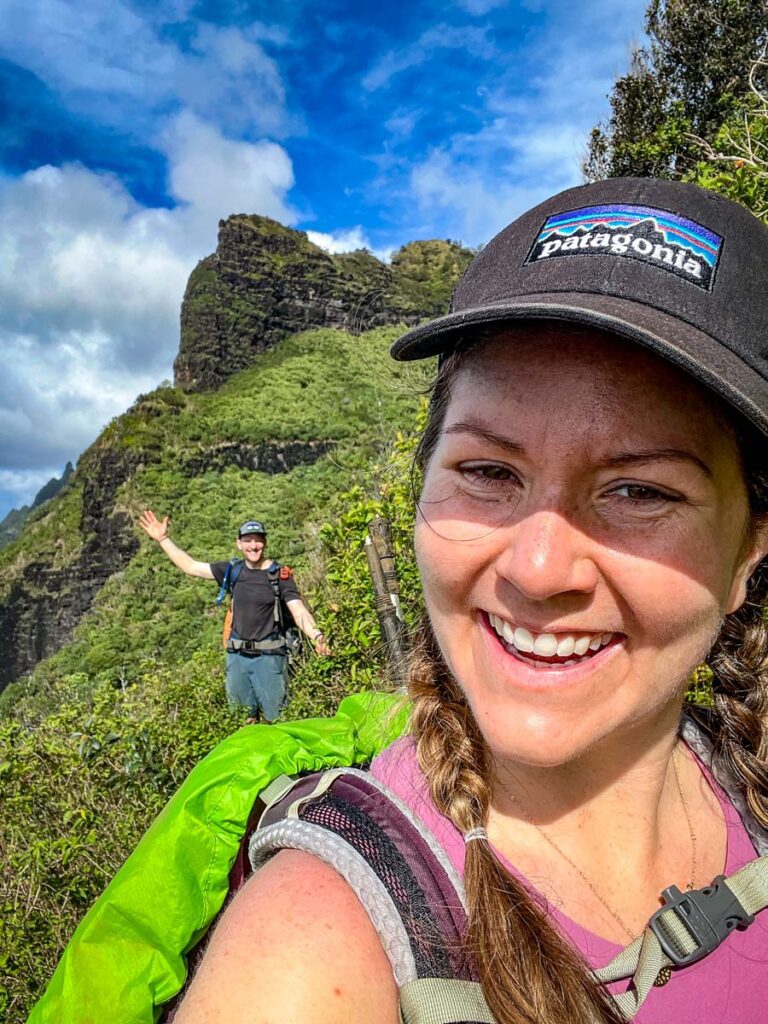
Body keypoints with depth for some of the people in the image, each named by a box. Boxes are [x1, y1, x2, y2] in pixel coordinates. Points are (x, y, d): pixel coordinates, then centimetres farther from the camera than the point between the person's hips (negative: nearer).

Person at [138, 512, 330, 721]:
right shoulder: (233, 571, 4)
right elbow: (190, 566, 8)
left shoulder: (279, 575, -7)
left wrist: (317, 636, -33)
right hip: (237, 656, 4)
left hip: (269, 656, -4)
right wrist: (163, 539, 5)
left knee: (275, 719, 0)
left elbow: (299, 611, -15)